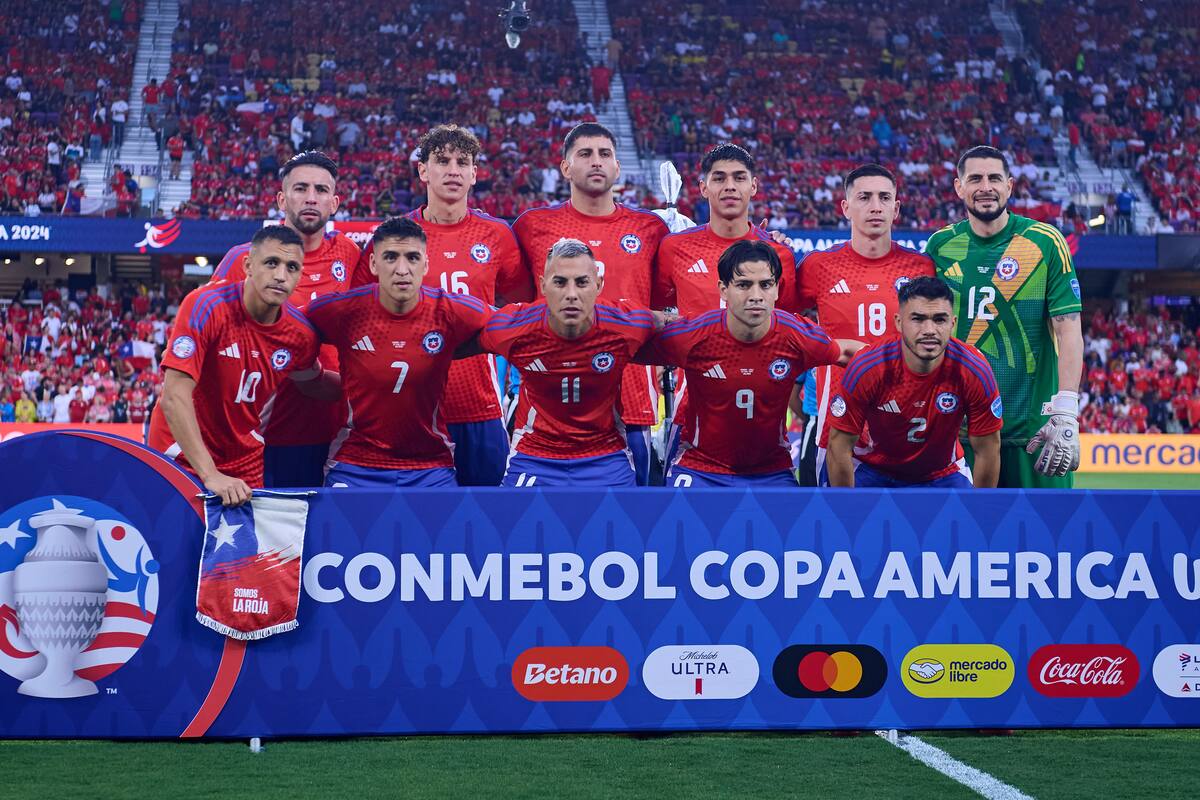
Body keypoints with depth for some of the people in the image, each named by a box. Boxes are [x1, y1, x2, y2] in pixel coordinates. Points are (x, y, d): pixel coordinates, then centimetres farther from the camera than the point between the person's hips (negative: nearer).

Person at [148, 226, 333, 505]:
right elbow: (175, 396, -29)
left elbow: (313, 382, 16)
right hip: (183, 457, -4)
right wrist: (210, 475, -34)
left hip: (245, 462, 4)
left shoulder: (301, 333, -9)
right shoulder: (205, 307, -24)